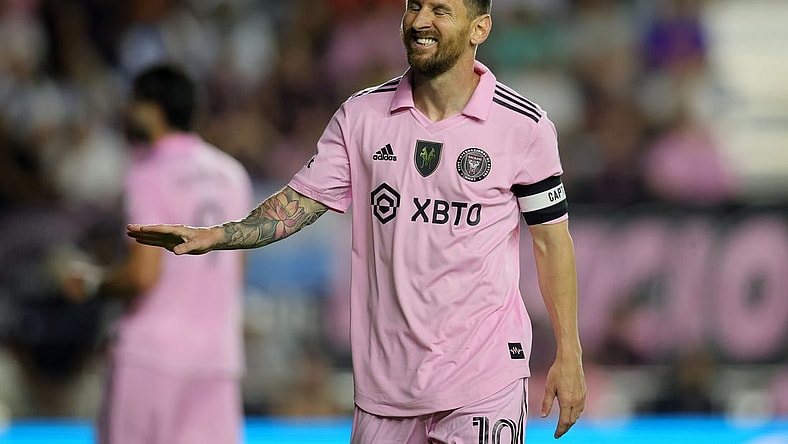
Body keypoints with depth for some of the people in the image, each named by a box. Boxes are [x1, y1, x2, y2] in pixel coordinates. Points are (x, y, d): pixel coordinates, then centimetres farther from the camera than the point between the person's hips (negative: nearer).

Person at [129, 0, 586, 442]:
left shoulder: (524, 127, -5)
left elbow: (552, 238, 1)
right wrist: (214, 236, -10)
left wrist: (569, 354, 0)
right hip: (387, 373, 3)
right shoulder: (361, 115, 3)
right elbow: (302, 200, 6)